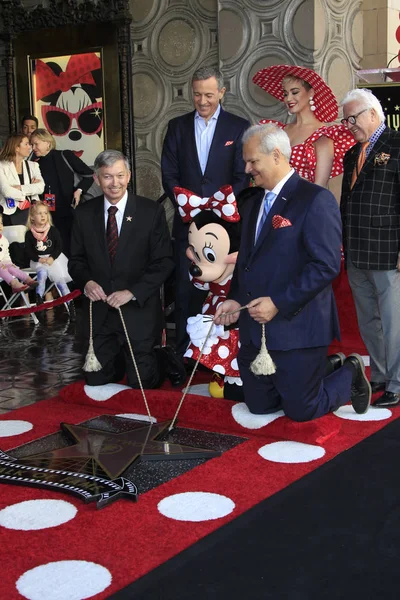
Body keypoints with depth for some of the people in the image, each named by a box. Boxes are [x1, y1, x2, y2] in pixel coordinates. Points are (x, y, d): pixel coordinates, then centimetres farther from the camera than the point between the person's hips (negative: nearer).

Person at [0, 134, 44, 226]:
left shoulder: (33, 165, 13)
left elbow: (41, 187, -3)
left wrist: (20, 188, -15)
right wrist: (30, 188, -5)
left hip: (32, 212, 3)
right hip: (11, 214, -3)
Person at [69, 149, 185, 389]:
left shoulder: (152, 211, -7)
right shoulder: (84, 213, 2)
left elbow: (164, 262, -8)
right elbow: (77, 259, 8)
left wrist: (132, 292, -19)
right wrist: (86, 282, -13)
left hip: (139, 311, -3)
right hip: (99, 311, 3)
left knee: (141, 384, 3)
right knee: (97, 381, 11)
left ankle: (163, 359, 32)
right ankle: (119, 363, 41)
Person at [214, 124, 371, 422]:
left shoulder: (316, 199, -14)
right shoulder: (254, 202, 13)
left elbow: (326, 265, -20)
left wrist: (279, 304, -22)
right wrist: (236, 300, 3)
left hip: (296, 328, -8)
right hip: (255, 329, 8)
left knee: (300, 410, 2)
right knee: (259, 406, 15)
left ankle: (350, 374, 29)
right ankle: (326, 368, 33)